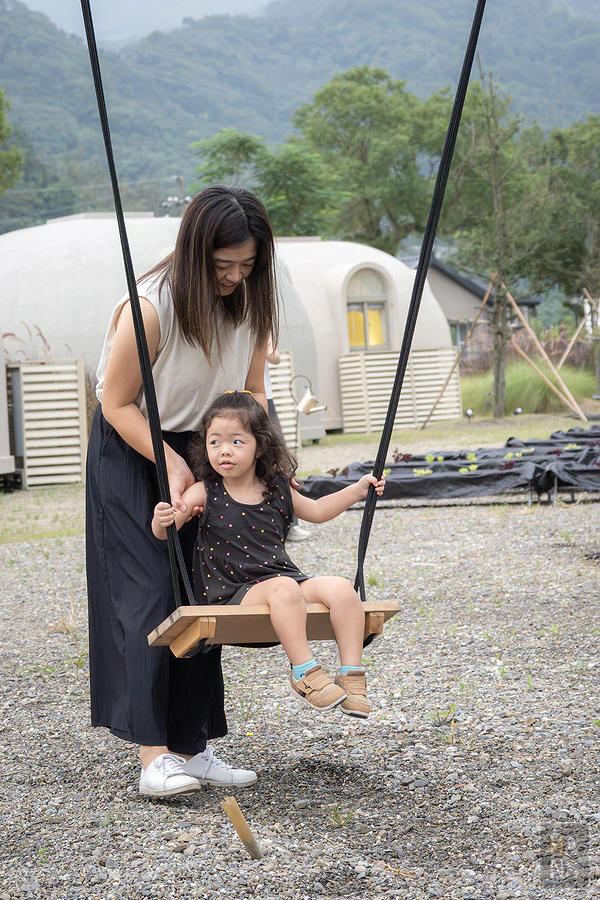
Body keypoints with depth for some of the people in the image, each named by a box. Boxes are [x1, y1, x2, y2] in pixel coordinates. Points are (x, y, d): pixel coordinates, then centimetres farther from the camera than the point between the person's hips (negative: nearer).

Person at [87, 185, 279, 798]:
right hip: (132, 450, -6)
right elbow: (118, 404, -17)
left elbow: (252, 393, 5)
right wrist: (173, 465, -21)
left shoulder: (249, 303, -7)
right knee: (147, 594, -13)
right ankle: (153, 753, -15)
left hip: (205, 449, 6)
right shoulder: (150, 306, -25)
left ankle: (191, 745, 8)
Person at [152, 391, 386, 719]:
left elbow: (316, 510, 29)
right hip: (234, 592, -4)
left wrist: (359, 489, 21)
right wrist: (162, 520, -32)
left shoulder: (277, 490, 11)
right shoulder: (205, 493, 0)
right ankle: (304, 672, -27)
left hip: (285, 578, 5)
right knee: (283, 589, -35)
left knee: (340, 588, -19)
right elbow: (164, 530, -8)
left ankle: (351, 673, -15)